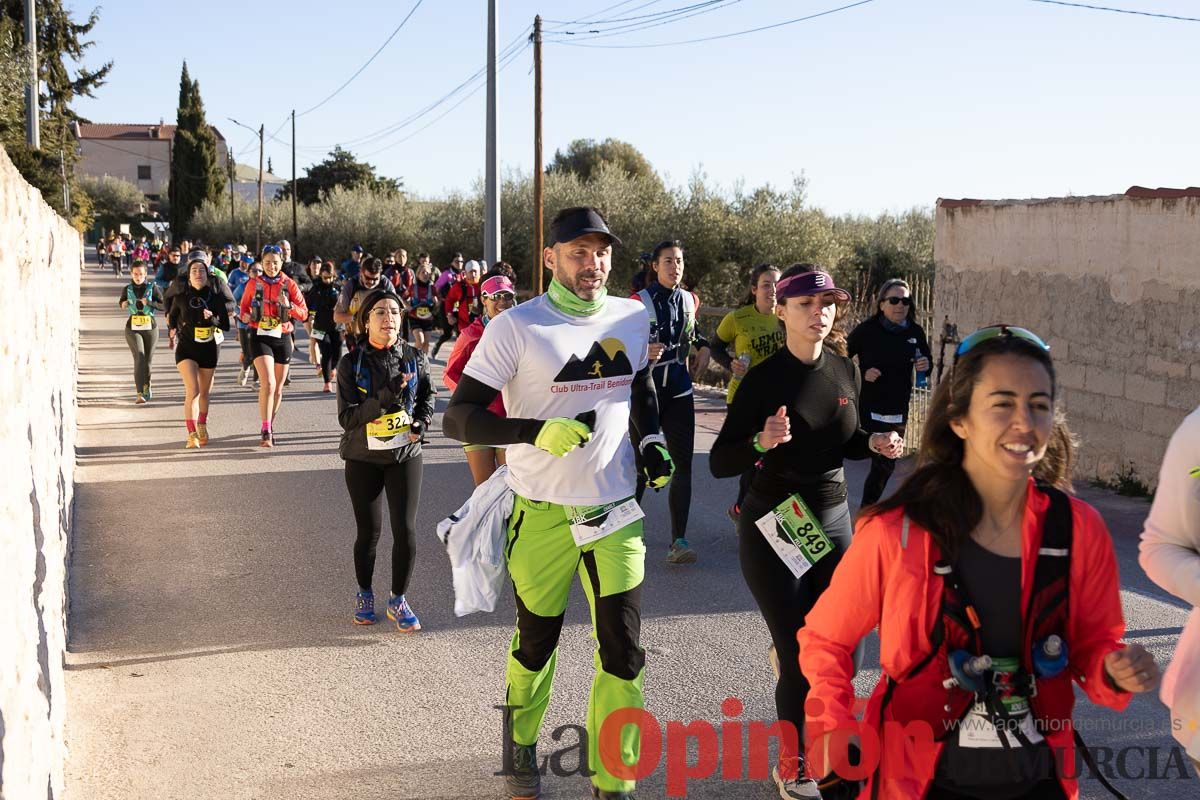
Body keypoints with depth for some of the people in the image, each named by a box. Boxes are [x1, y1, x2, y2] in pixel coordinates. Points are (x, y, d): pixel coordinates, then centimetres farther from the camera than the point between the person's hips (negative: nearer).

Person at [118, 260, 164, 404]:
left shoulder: (152, 288, -3)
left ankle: (146, 386, 39)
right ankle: (140, 393, -22)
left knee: (148, 358, 11)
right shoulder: (127, 289, 3)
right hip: (133, 327, -1)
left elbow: (164, 305, -7)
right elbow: (121, 301, 21)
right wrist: (123, 304, -2)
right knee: (139, 357, -17)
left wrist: (149, 303, -21)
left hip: (150, 327, 1)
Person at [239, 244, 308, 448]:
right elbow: (244, 307, 16)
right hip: (260, 337, -2)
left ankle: (270, 426, 31)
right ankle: (266, 431, -19)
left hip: (282, 338, 2)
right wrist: (246, 316, -6)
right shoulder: (253, 284, 1)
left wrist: (289, 305, -19)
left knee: (277, 389, 11)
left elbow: (303, 313, 0)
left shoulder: (289, 284, 1)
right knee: (268, 383, -20)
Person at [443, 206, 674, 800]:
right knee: (536, 643, 15)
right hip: (543, 516, -3)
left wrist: (653, 443, 8)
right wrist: (535, 431, -28)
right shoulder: (517, 327, -12)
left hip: (617, 512, 3)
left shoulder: (633, 319, 3)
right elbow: (457, 418, -14)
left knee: (623, 654, 2)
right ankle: (520, 742, 43)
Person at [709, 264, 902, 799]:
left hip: (833, 522, 5)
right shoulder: (764, 379, -14)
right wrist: (762, 442, -34)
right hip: (772, 531, -5)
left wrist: (874, 443, -4)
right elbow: (719, 464, -16)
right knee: (798, 657, -3)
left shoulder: (845, 370, 2)